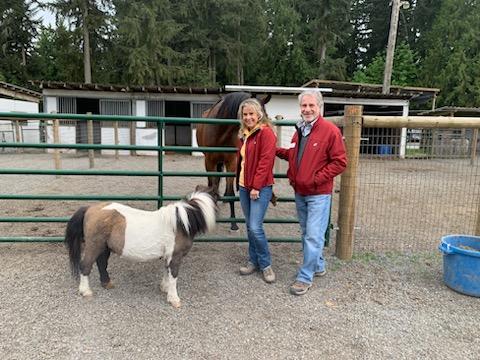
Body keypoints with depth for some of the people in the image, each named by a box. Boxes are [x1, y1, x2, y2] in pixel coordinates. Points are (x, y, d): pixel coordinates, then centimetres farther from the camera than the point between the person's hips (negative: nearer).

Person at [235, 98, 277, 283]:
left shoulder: (266, 132, -10)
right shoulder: (244, 134, 15)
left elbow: (265, 161, -17)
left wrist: (256, 186, -18)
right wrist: (239, 182, 15)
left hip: (260, 188, -8)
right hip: (244, 186, 8)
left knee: (255, 227, -10)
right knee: (250, 226, 13)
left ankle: (265, 264, 9)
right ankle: (253, 261, 25)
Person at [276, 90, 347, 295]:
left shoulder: (330, 131, -12)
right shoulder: (300, 130, 10)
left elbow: (339, 162, -13)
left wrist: (317, 179, -18)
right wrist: (276, 150, 10)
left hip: (318, 194, -7)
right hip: (299, 192, 8)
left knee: (313, 236, -4)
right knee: (306, 233, 18)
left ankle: (305, 278, 7)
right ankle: (318, 267, 36)